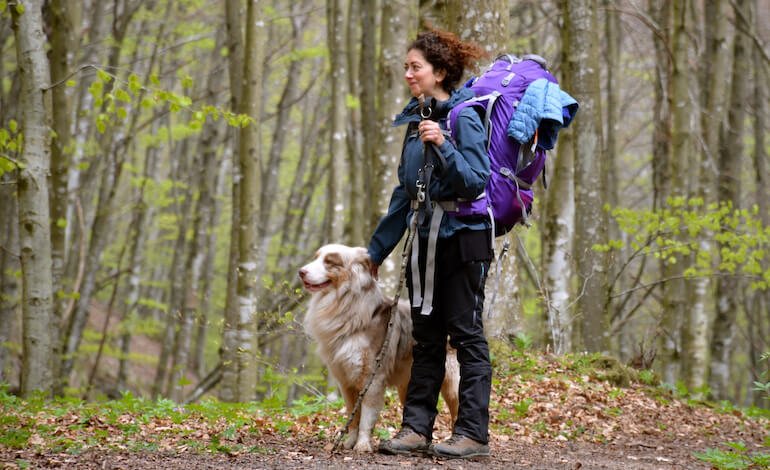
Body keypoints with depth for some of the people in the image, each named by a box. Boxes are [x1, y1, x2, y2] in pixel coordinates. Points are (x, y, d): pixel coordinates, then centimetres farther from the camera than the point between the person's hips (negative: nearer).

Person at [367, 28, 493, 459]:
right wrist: (377, 249, 19)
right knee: (426, 338, 8)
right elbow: (405, 192, 17)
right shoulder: (417, 119, 12)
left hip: (463, 239, -8)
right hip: (427, 239, 8)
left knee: (466, 334, -5)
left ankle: (473, 434, -2)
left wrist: (443, 147, -31)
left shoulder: (464, 118, -11)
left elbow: (476, 182, -19)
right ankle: (416, 428, 11)